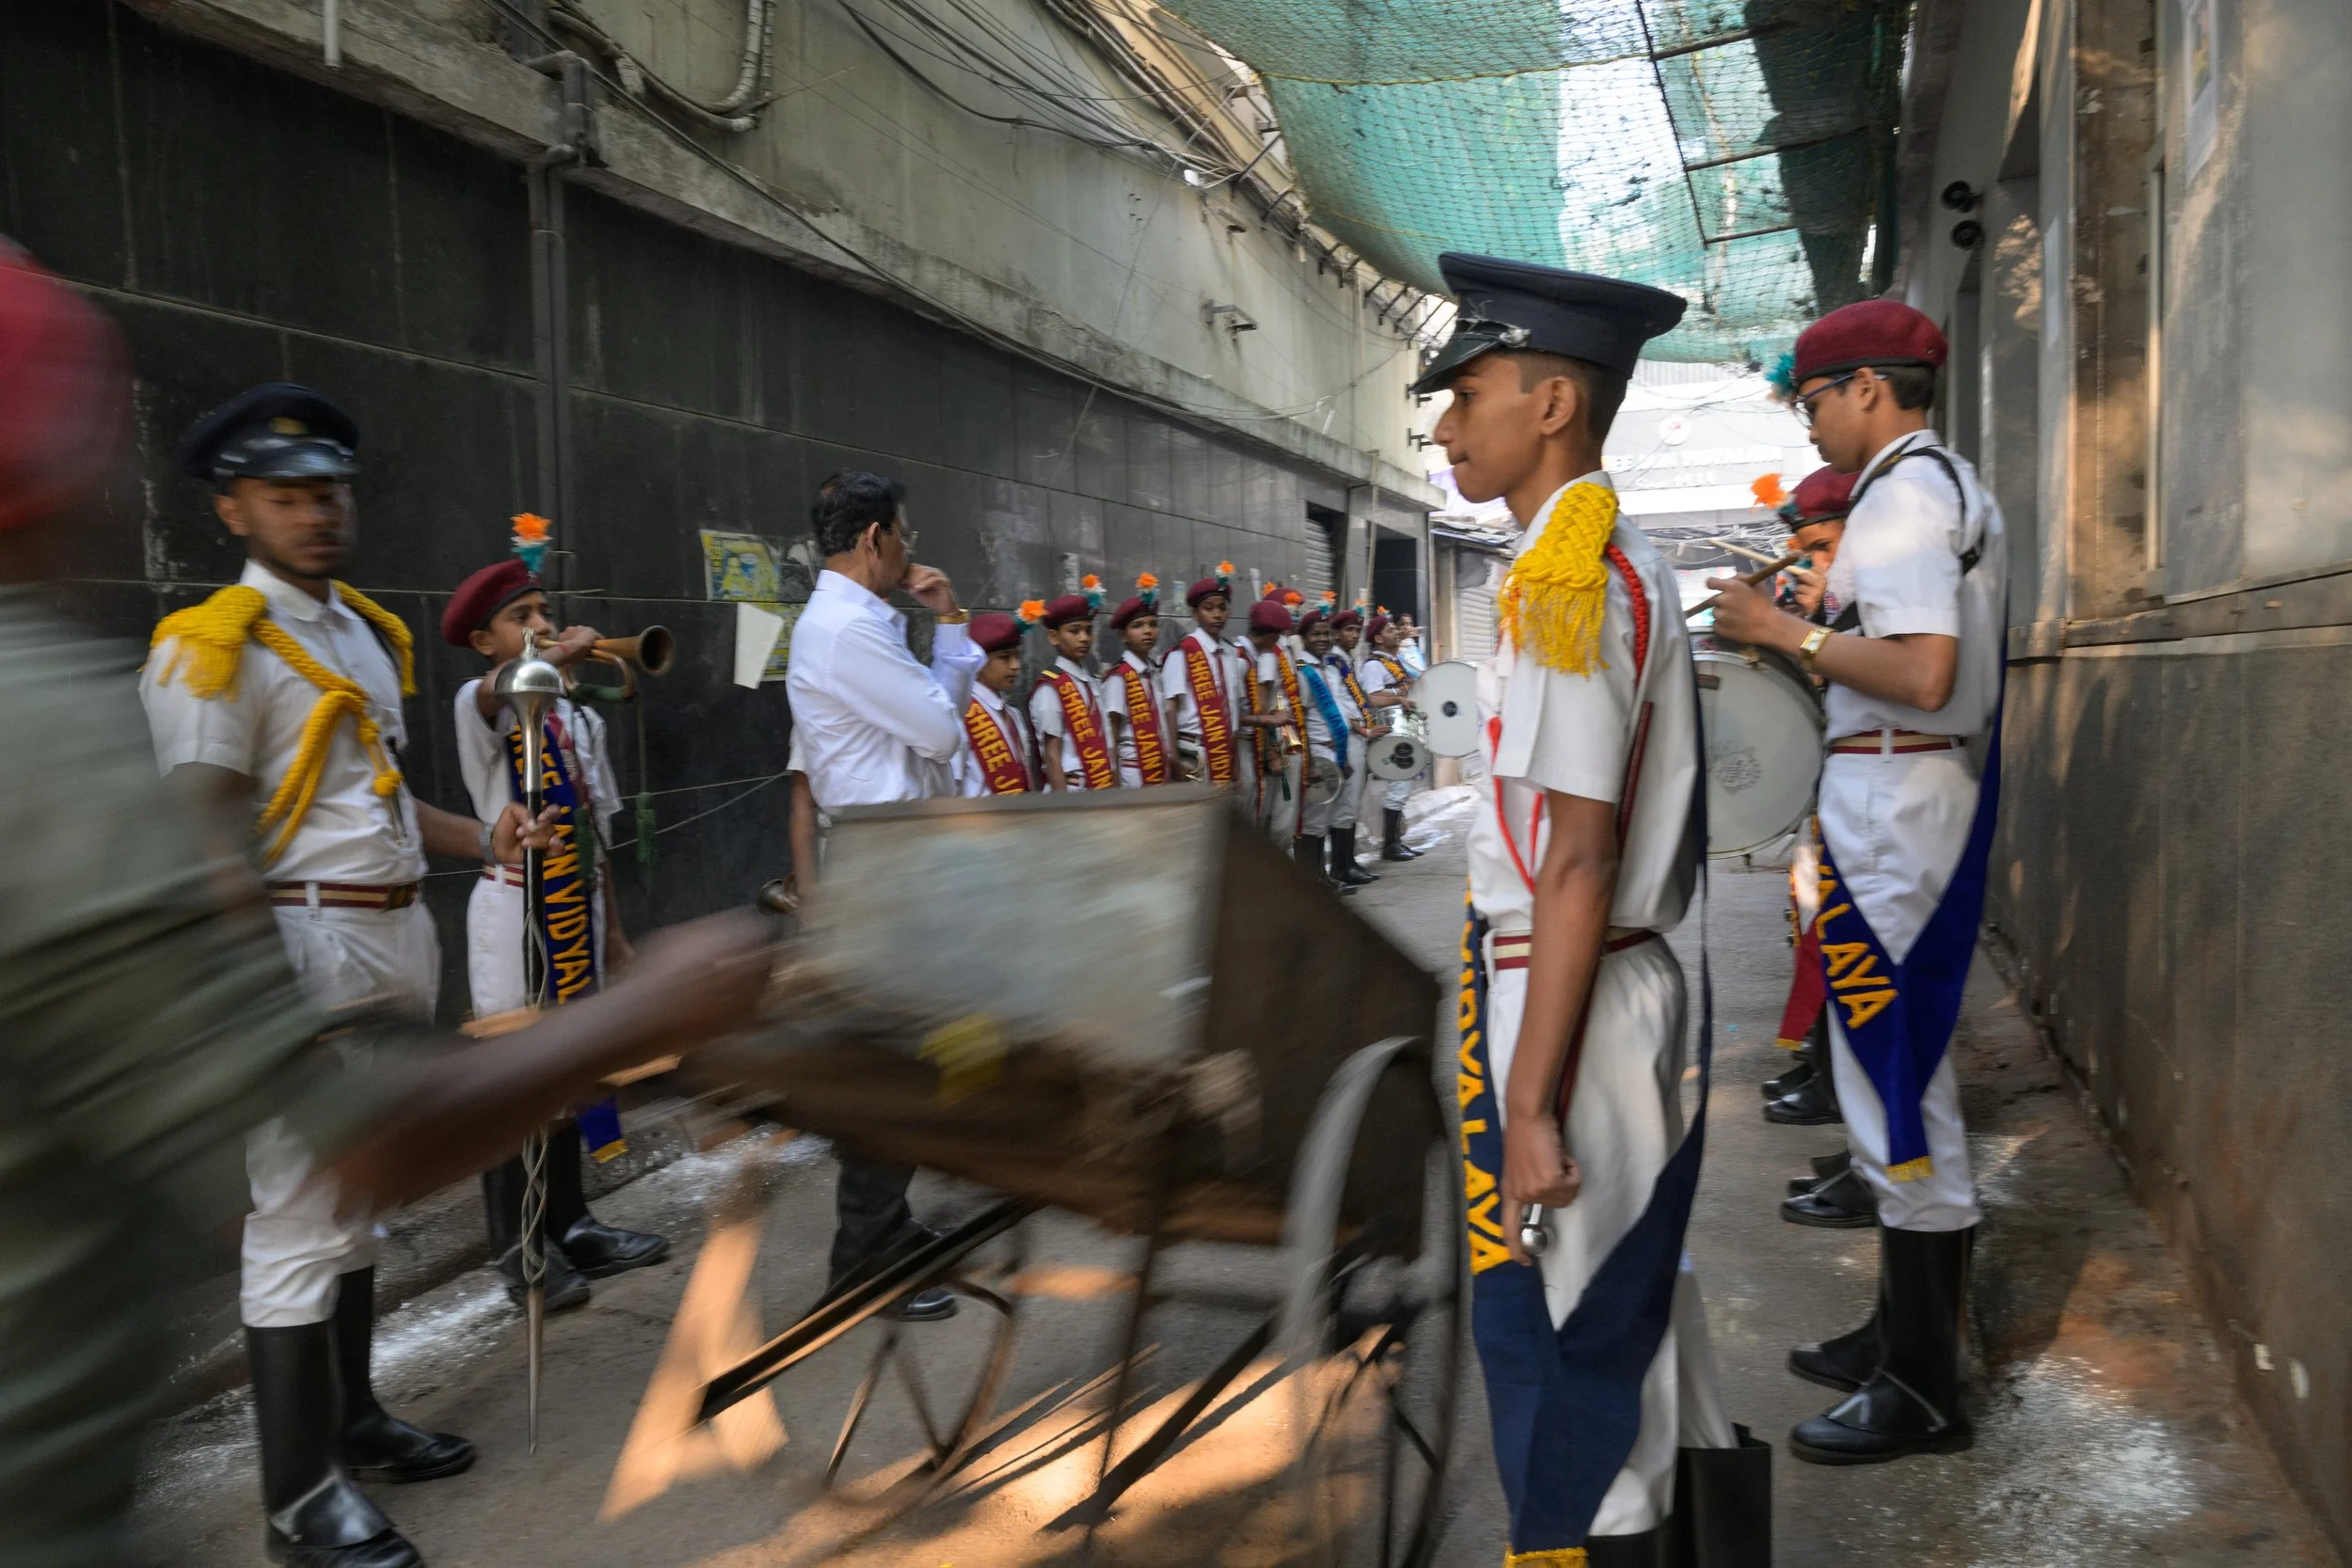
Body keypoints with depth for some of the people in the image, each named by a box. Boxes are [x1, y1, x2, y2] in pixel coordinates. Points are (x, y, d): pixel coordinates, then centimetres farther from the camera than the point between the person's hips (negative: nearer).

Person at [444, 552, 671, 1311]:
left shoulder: (580, 718, 12)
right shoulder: (480, 704, -6)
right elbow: (498, 694, -36)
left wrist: (614, 931, 15)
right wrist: (561, 656, -30)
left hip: (578, 906, 6)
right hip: (516, 904, -6)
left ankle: (571, 1227, 22)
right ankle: (518, 1251, 4)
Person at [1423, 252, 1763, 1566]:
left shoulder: (1565, 580, -19)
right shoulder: (1634, 563, 11)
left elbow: (1577, 867, -23)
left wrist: (1527, 1101, -20)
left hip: (1571, 1002, -10)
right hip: (1654, 984, 10)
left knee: (1564, 1348, 4)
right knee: (1664, 1309, 23)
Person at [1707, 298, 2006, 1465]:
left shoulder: (1902, 496, -15)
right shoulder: (1955, 487, 18)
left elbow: (1922, 674, -26)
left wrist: (1790, 633, -16)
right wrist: (1802, 640, 13)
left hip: (1892, 794, -11)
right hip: (1935, 787, 11)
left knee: (1894, 1075, -5)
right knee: (1906, 1065, 17)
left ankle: (1920, 1390, 6)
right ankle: (1907, 1334, 30)